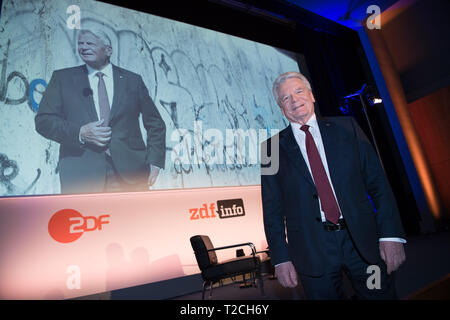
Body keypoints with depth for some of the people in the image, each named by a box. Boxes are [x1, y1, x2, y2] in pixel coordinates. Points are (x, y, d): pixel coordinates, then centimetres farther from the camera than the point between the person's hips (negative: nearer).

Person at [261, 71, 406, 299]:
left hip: (364, 240, 2)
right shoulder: (273, 147, 1)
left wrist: (391, 234, -6)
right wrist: (281, 258, -4)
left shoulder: (346, 127, 5)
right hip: (312, 251, -1)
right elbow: (272, 208, 0)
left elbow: (377, 181, 2)